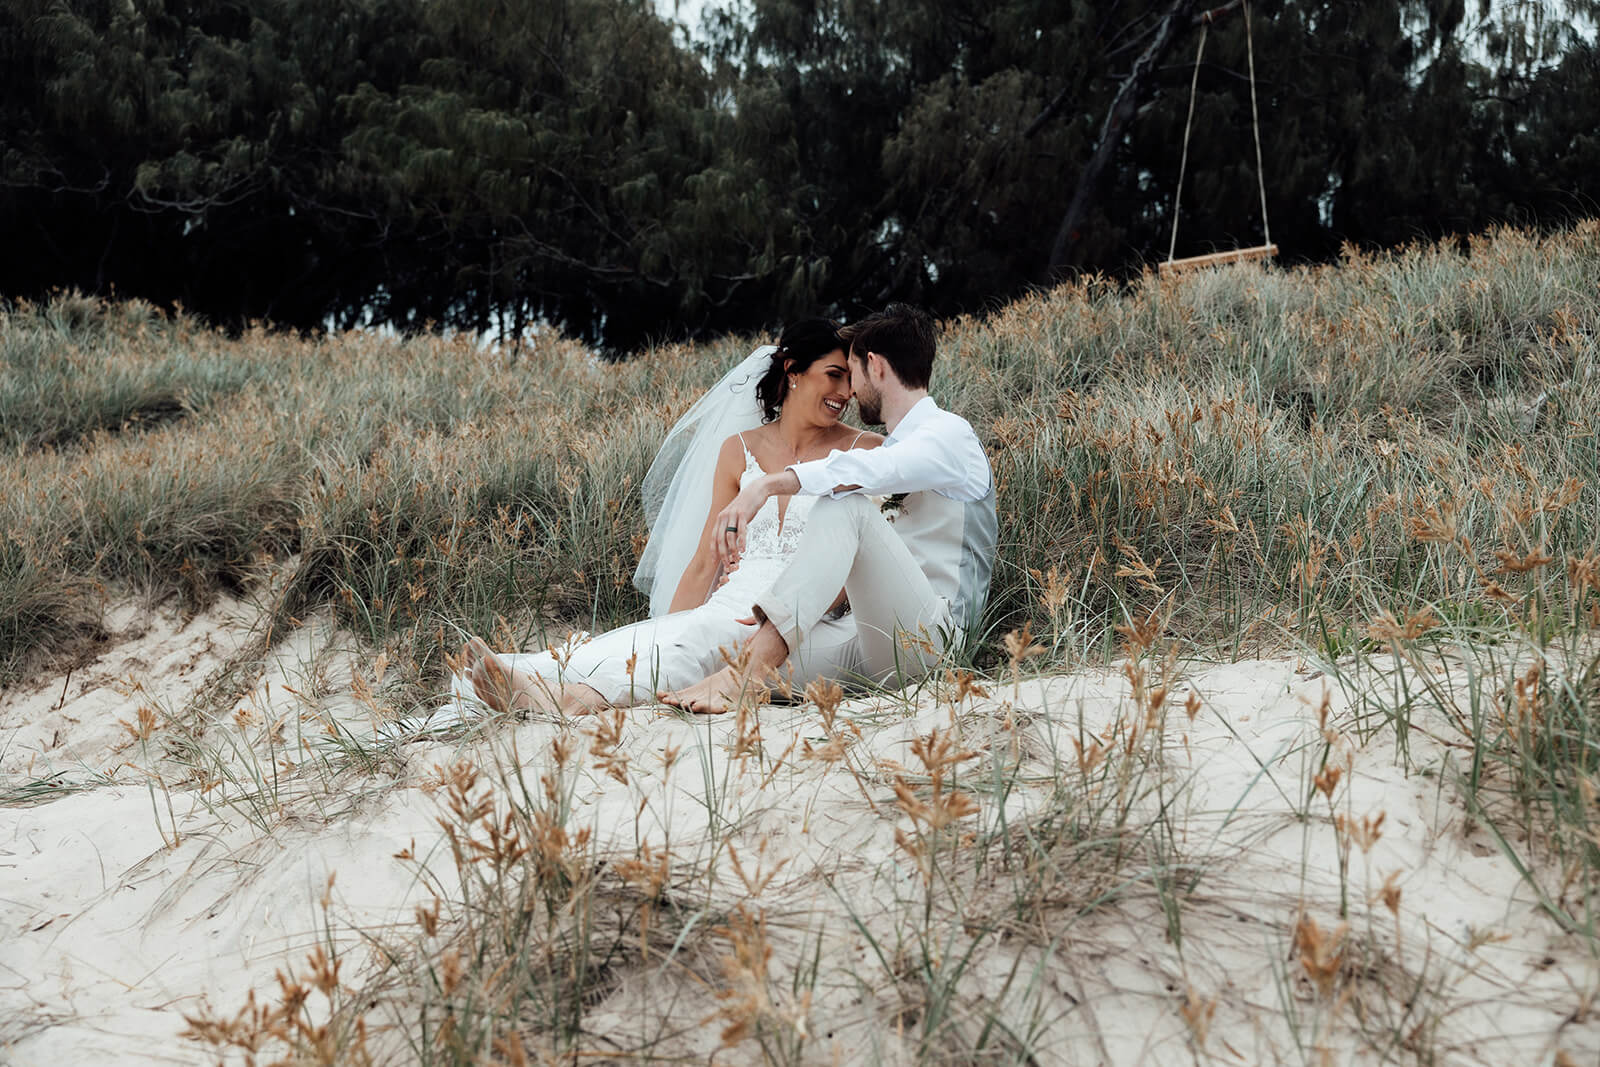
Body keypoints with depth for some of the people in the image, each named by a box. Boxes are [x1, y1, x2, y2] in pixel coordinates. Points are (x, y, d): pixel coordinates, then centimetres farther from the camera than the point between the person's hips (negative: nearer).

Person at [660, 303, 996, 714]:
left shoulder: (949, 434, -1)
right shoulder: (895, 448, 28)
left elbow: (861, 471, -24)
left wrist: (767, 485, -36)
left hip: (925, 639, -8)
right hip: (872, 648, 8)